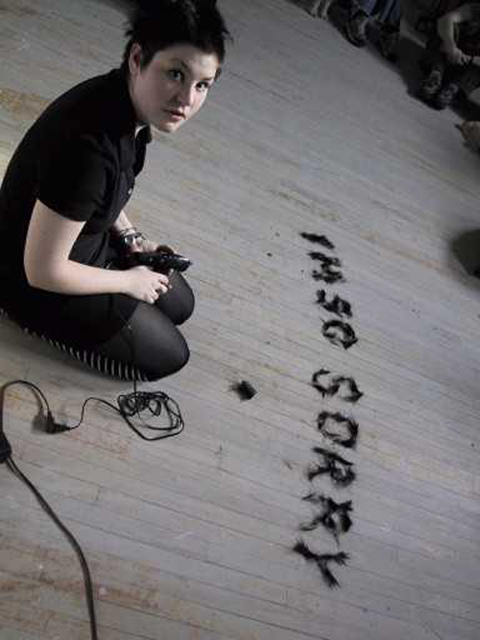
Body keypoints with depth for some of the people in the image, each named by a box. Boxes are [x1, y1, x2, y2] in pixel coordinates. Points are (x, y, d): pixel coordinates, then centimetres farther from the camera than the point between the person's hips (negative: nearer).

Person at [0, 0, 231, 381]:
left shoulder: (125, 101, -12)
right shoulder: (87, 146, -39)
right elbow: (43, 271, -30)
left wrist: (130, 237, 0)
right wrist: (130, 282, -17)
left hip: (89, 239, 8)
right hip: (37, 281, -8)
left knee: (180, 305, 18)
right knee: (167, 357, 3)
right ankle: (37, 321, 9)